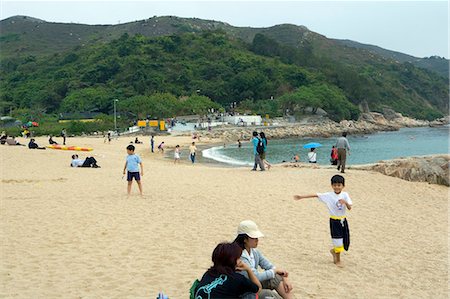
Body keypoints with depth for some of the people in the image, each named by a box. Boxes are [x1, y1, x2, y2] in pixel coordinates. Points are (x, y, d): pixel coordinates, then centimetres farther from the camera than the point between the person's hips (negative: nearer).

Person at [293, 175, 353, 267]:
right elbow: (316, 195, -12)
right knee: (338, 241, 1)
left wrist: (345, 202, -32)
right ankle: (338, 260, 22)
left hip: (343, 221, 3)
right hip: (334, 221, -3)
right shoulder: (328, 195, -9)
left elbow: (350, 208, -11)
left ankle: (334, 251, 39)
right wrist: (301, 197, -16)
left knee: (345, 242, 10)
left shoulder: (345, 195, -4)